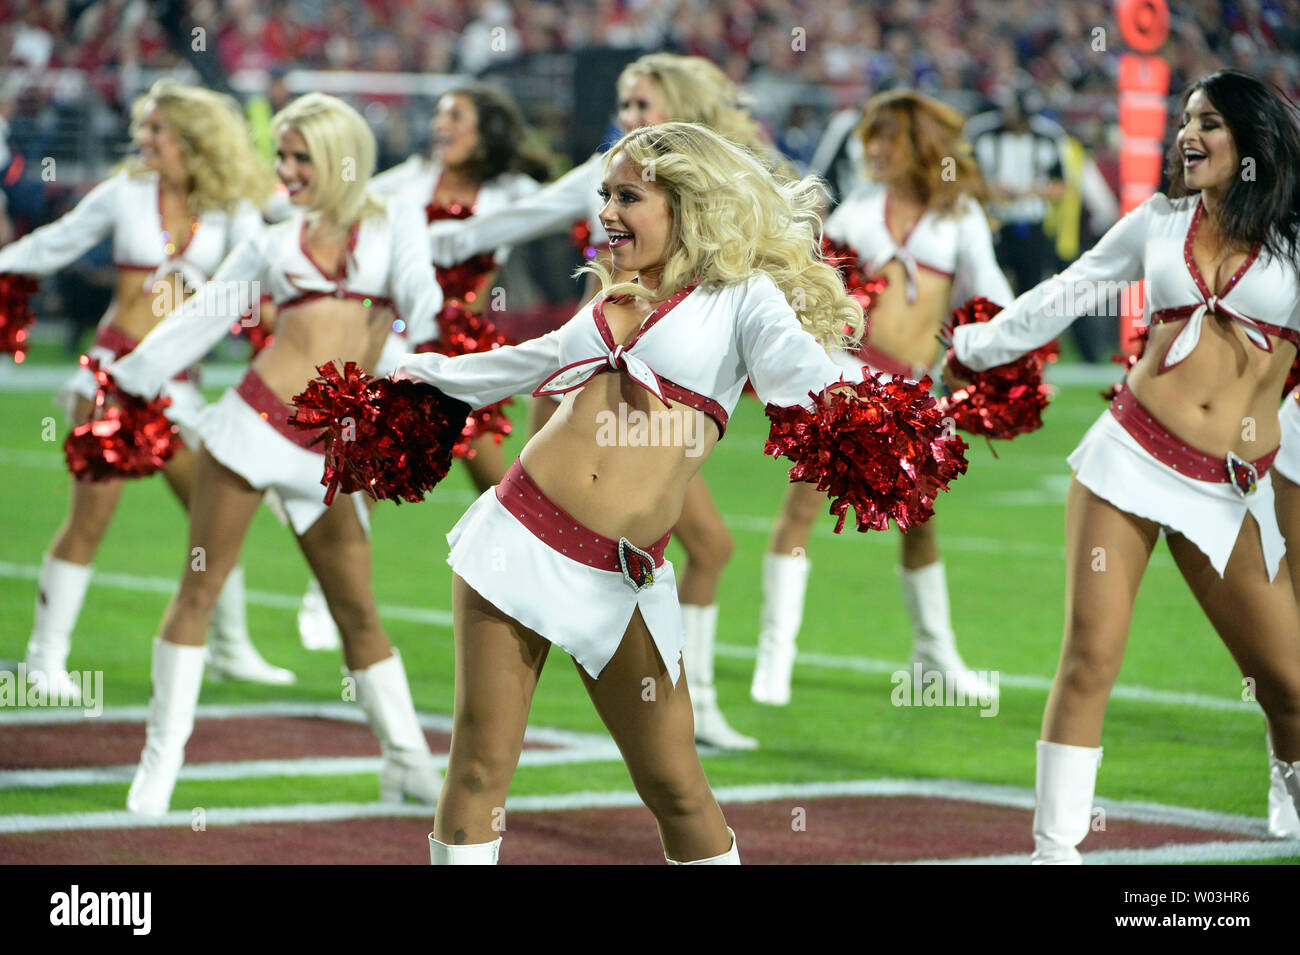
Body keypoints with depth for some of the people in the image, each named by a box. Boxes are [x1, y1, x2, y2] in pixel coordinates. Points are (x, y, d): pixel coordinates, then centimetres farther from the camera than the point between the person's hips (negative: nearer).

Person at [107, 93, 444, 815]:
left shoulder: (393, 223, 10)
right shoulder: (273, 244, 14)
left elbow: (418, 293, -5)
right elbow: (199, 318, 19)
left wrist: (426, 337, -25)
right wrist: (123, 379, 21)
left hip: (330, 452, -1)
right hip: (254, 423, 1)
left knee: (357, 610, 1)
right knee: (199, 590, -2)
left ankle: (407, 762, 14)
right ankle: (161, 761, 2)